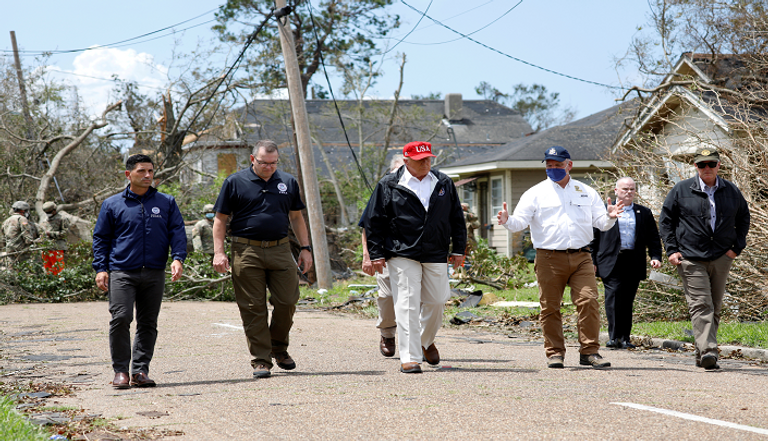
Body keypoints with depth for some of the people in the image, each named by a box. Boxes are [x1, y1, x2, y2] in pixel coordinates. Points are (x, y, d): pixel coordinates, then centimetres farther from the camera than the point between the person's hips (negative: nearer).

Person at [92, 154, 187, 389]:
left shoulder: (166, 203, 11)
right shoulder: (112, 205, 8)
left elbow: (177, 231, 8)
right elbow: (101, 238, 11)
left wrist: (178, 258, -8)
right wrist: (100, 268, 1)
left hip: (154, 273, 2)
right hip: (122, 272, -2)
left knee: (148, 323, 4)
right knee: (121, 318, -15)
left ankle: (140, 370, 11)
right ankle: (120, 370, -5)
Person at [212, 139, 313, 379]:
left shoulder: (288, 183, 11)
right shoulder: (235, 183, 2)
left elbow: (296, 217, 19)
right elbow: (220, 219, 3)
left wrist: (305, 248, 12)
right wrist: (218, 252, -5)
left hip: (280, 251, 3)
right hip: (247, 253, -3)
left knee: (287, 301, -1)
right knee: (253, 308, -1)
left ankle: (279, 347, 22)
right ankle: (261, 360, 5)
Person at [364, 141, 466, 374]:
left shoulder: (444, 184, 11)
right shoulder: (388, 186, 1)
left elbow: (456, 218, 16)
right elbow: (374, 221, 2)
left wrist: (458, 250, 11)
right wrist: (376, 254, -3)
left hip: (436, 256, 4)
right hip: (402, 256, -4)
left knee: (436, 301, 8)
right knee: (407, 304, -9)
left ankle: (426, 341, 36)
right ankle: (410, 357, -8)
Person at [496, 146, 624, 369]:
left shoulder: (587, 192, 14)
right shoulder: (535, 193, 7)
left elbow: (601, 223, 14)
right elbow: (520, 221, 0)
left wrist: (610, 217, -8)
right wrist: (508, 221, -21)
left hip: (581, 258, 1)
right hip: (549, 258, -1)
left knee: (589, 302, -10)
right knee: (550, 307, 0)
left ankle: (589, 352, -4)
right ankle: (555, 353, 10)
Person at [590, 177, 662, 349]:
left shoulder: (644, 213, 15)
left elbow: (653, 237, 14)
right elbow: (594, 237, 7)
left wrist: (655, 256, -1)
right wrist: (592, 261, 2)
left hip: (634, 263, 2)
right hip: (611, 262, -2)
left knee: (627, 301, 5)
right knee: (613, 296, -13)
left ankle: (624, 338, 10)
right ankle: (613, 336, -12)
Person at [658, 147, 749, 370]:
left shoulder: (731, 191, 9)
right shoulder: (682, 190, 2)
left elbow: (743, 217, 21)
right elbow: (665, 219, 7)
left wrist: (737, 247, 10)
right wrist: (671, 249, -2)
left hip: (721, 258, 3)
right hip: (691, 258, -3)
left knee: (714, 308, 7)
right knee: (701, 304, -15)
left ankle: (702, 354, 16)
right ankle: (707, 351, -25)